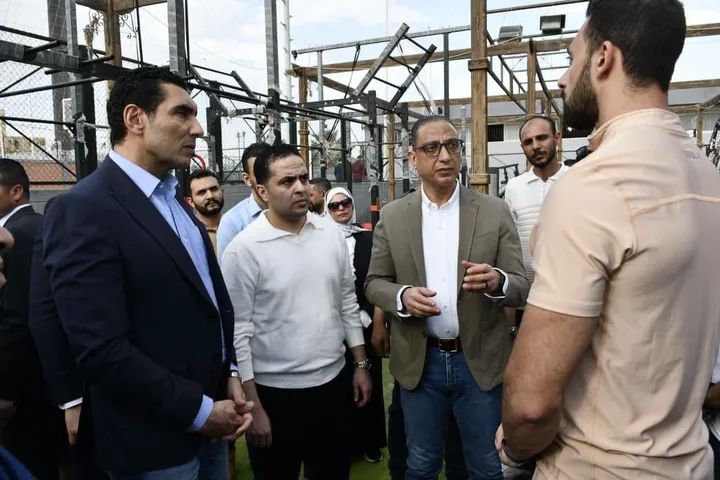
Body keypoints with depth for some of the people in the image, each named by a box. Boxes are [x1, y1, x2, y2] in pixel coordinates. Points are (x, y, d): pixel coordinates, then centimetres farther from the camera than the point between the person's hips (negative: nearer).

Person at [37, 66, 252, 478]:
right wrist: (199, 410, -17)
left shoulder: (174, 200, 7)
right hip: (154, 442, -7)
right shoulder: (84, 209, -19)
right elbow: (101, 349, -24)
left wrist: (229, 375, 2)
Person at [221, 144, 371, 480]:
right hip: (275, 392, -4)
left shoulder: (331, 234, 0)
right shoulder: (243, 250, -14)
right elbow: (237, 332, -12)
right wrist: (252, 407, -11)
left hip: (333, 382, 5)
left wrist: (361, 365, 8)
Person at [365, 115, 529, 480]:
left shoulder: (495, 212, -4)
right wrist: (402, 296, -19)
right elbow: (374, 283, 3)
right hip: (419, 362, 1)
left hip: (481, 361, 0)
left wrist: (496, 281, -27)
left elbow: (522, 287, -4)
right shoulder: (392, 216, -1)